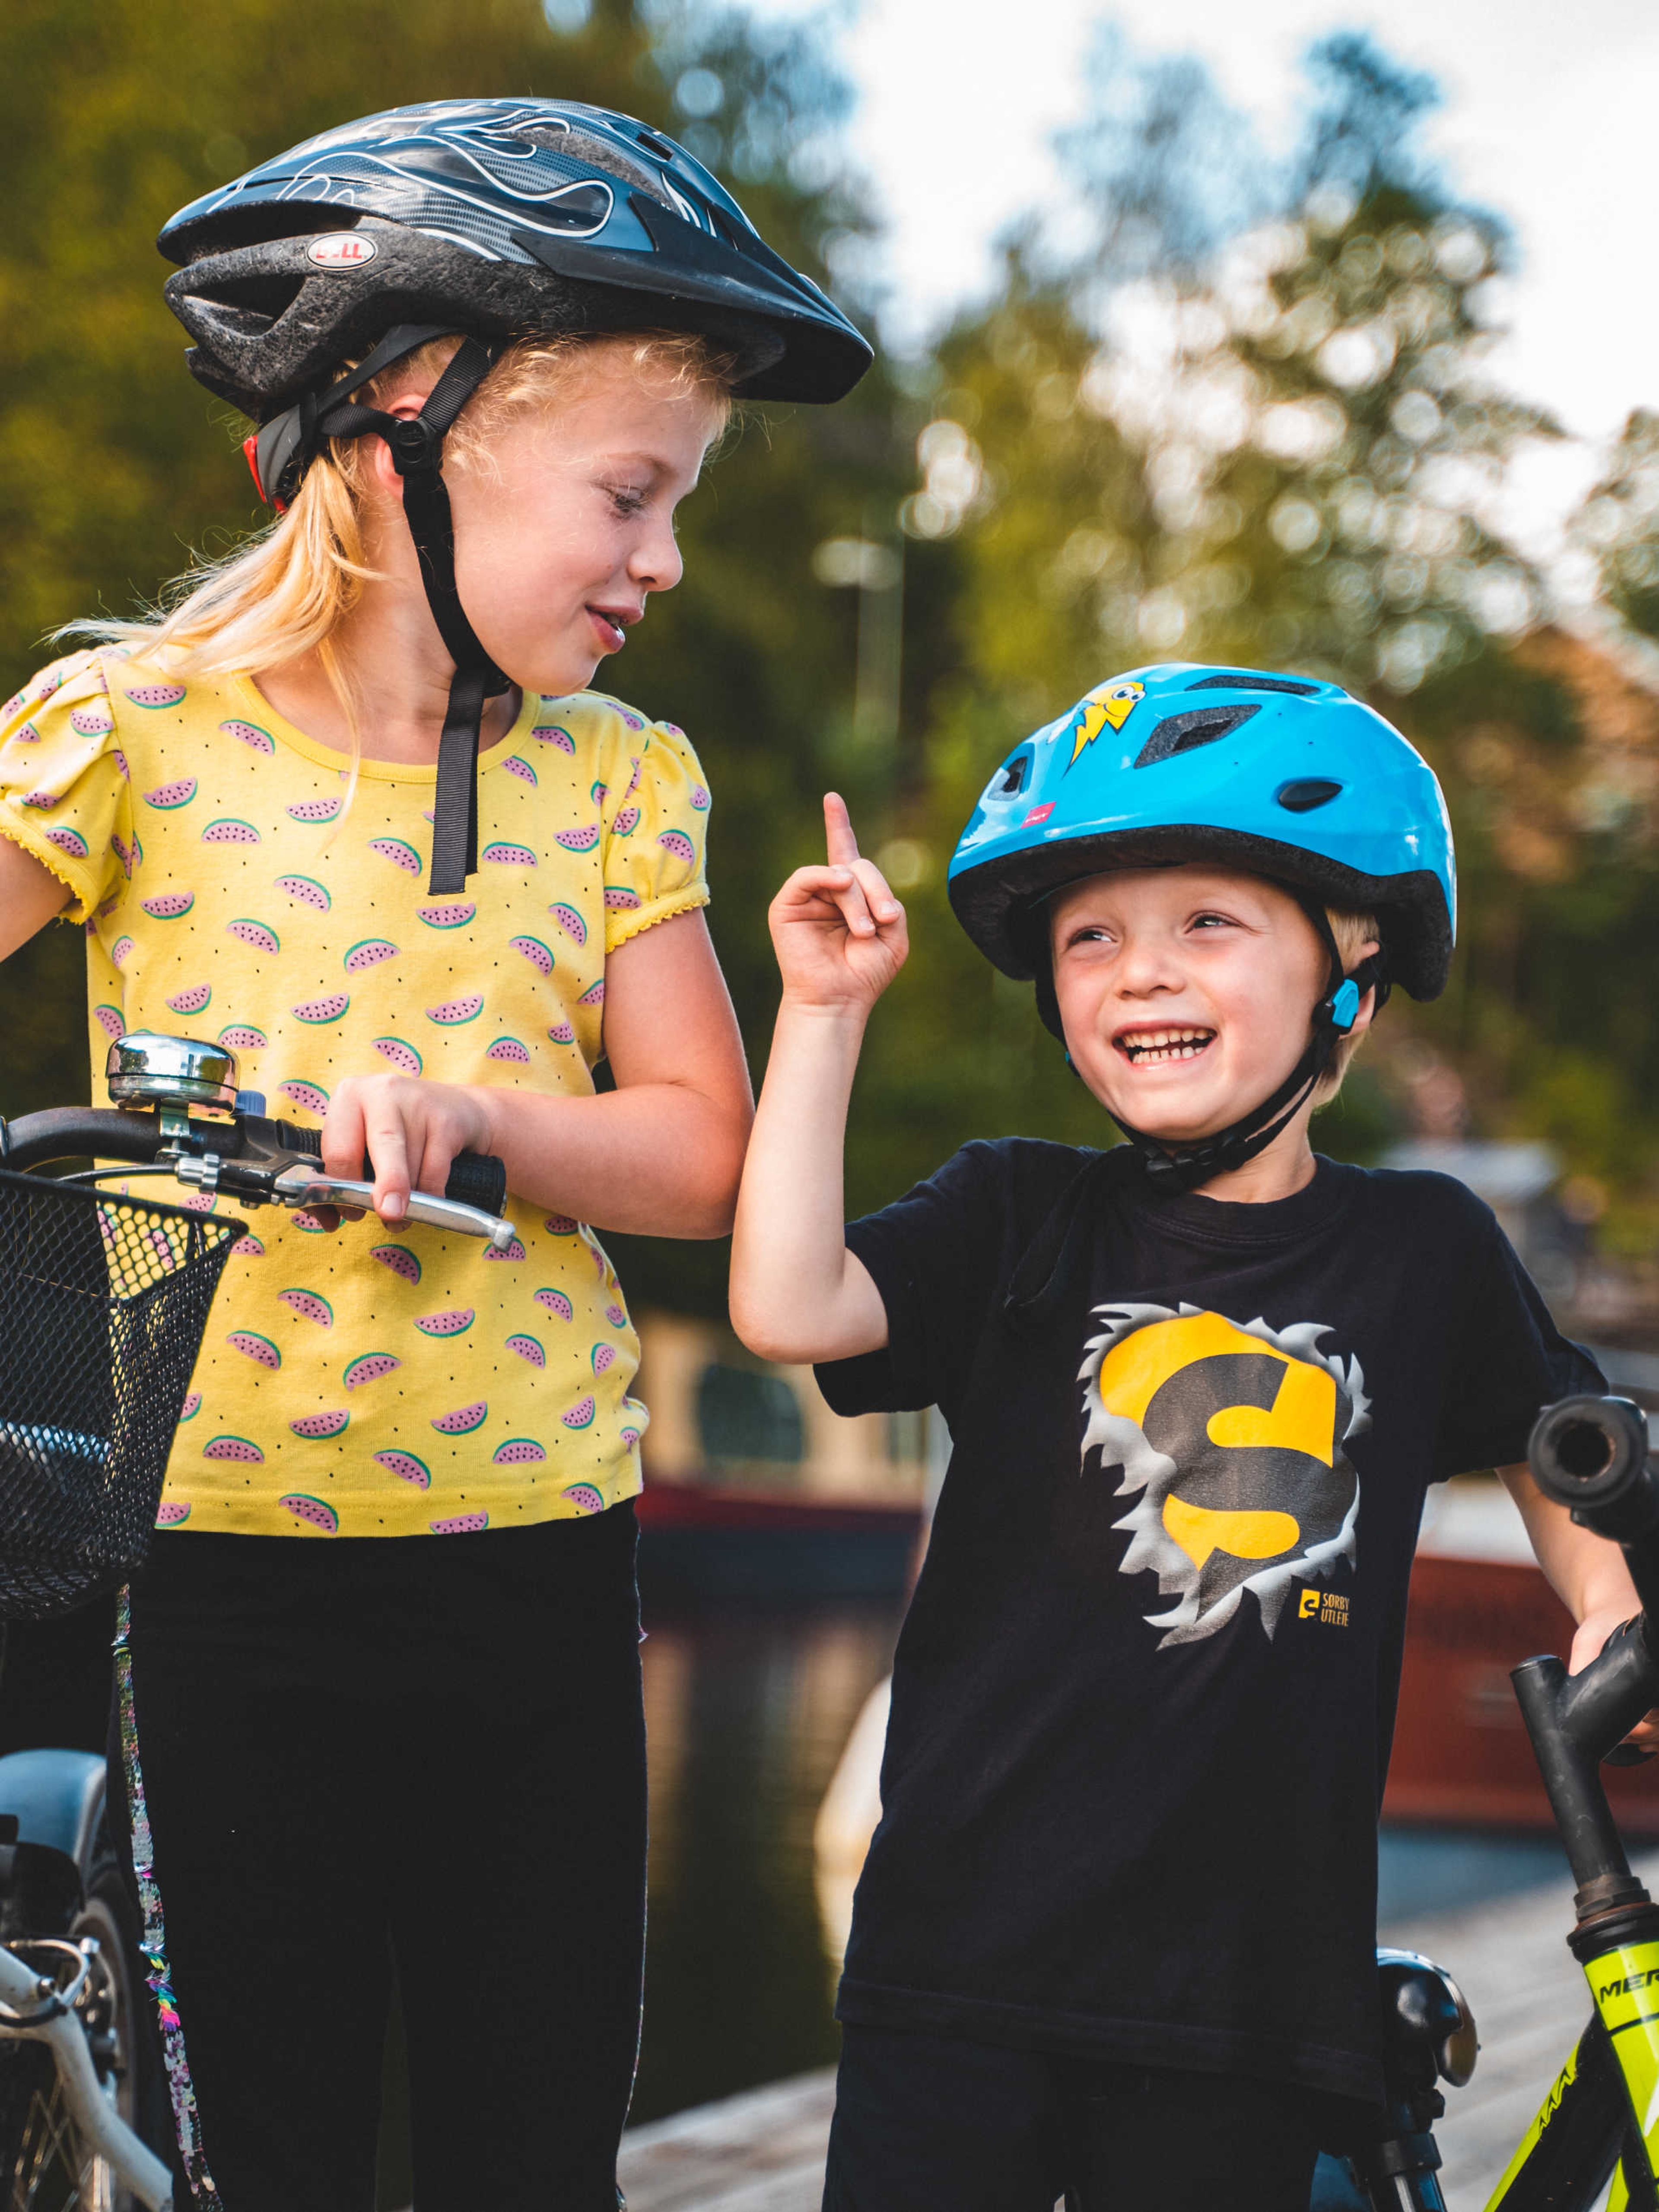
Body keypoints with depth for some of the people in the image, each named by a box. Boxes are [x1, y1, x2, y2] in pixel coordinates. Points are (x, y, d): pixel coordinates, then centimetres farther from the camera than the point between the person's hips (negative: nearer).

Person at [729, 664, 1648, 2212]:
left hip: (1254, 1988, 1)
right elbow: (787, 1309, -16)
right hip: (965, 1954, -1)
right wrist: (824, 1008, -12)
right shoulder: (1019, 1218, 1)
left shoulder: (1425, 1248, 4)